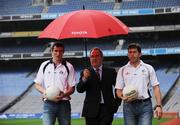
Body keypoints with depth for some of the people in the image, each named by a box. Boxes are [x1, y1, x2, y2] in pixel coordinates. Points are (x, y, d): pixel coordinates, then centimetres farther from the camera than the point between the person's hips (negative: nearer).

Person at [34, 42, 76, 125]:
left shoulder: (68, 67, 3)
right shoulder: (44, 65, 9)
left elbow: (72, 88, 2)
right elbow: (37, 85, 12)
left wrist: (64, 94, -19)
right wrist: (44, 92, -10)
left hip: (63, 103, 0)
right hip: (48, 103, 0)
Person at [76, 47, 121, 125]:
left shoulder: (111, 72, 11)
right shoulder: (86, 73, 8)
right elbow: (79, 89, -4)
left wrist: (116, 103, 5)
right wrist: (84, 78, -22)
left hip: (107, 109, 0)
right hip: (91, 110, 0)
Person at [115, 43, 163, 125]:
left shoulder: (148, 68, 8)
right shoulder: (122, 70, 11)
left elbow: (156, 87, 5)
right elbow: (118, 90, 11)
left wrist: (159, 105, -6)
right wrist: (124, 97, -13)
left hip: (145, 105, -2)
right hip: (129, 106, 2)